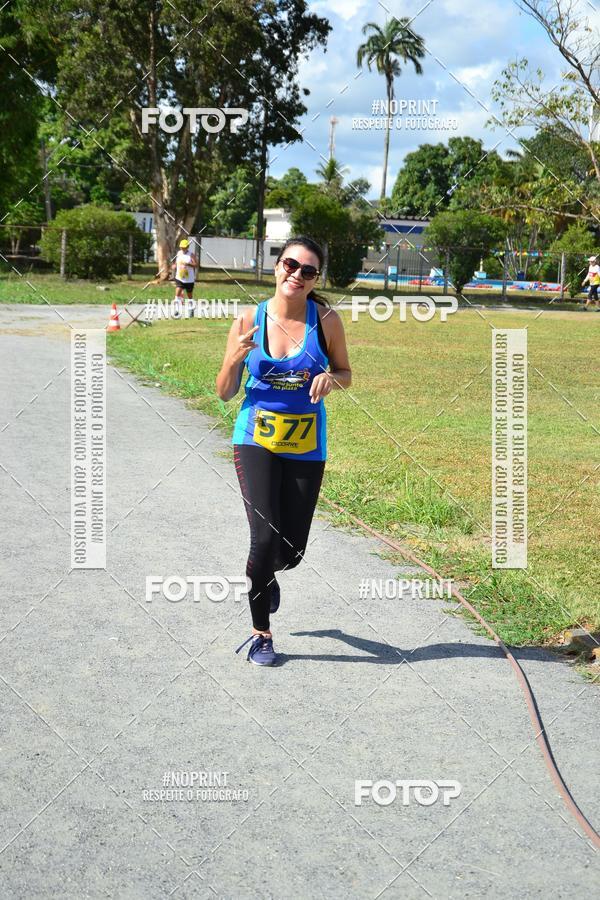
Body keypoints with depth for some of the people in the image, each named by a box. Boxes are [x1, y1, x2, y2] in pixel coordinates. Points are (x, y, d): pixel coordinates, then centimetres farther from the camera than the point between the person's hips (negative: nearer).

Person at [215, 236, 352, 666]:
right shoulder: (249, 321, -5)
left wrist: (329, 378, -15)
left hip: (306, 445, 1)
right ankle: (261, 634, 8)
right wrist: (236, 359, -20)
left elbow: (346, 374, 9)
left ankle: (264, 574, 44)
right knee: (265, 537, -14)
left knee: (292, 550, 5)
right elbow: (225, 393, 1)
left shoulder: (326, 320, -5)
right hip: (256, 440, -1)